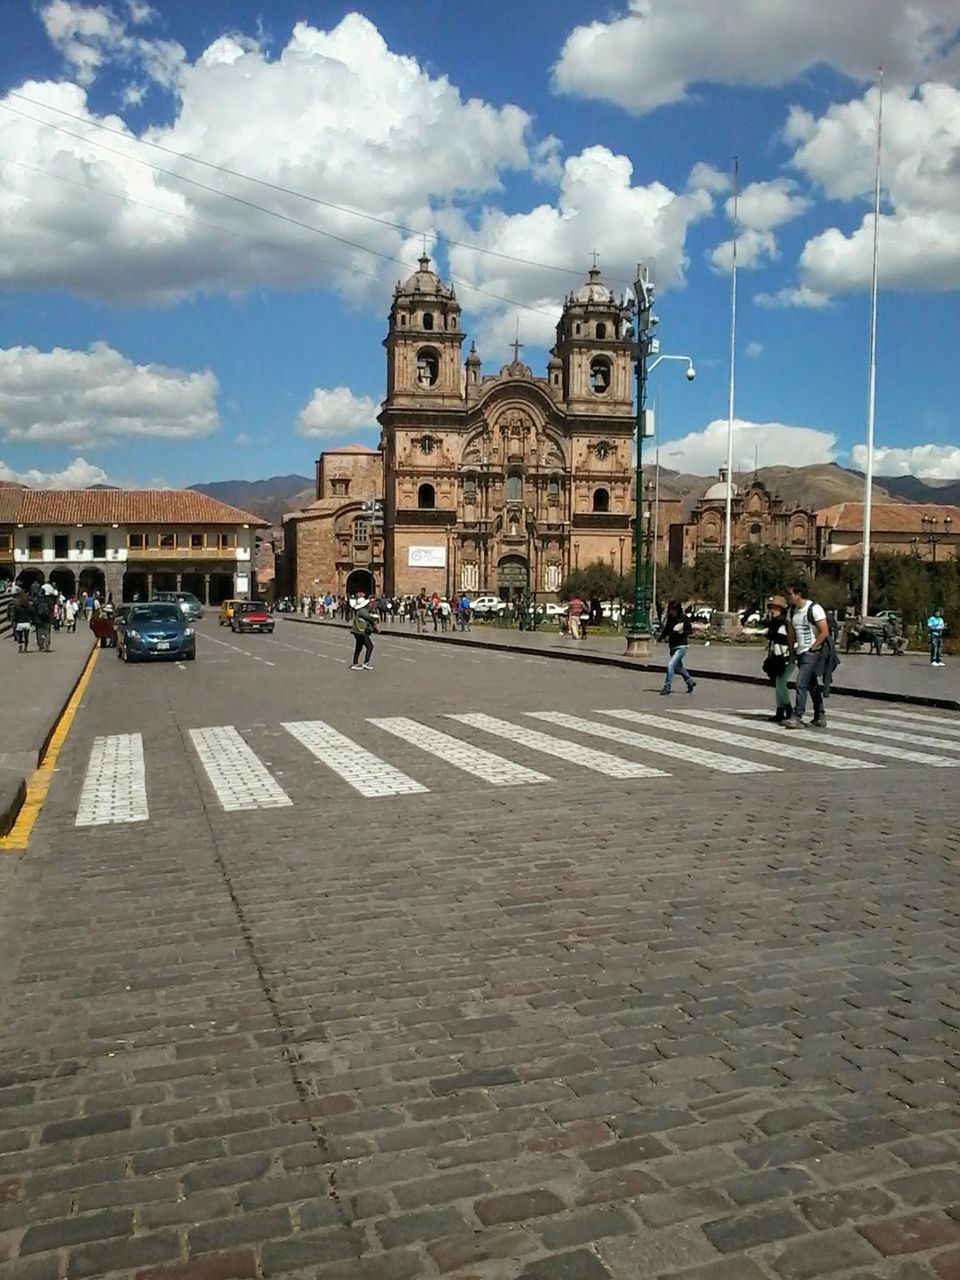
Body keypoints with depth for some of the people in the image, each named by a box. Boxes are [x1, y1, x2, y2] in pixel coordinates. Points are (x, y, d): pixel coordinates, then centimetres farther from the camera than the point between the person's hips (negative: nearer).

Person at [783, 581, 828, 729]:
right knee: (812, 685, 14)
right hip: (800, 653, 8)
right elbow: (791, 631, 19)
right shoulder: (792, 611, 9)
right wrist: (792, 648, 10)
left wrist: (813, 648, -13)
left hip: (812, 653, -8)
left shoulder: (814, 609, -13)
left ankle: (797, 718, -14)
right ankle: (820, 717, 23)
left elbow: (824, 632, -15)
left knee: (801, 683, -14)